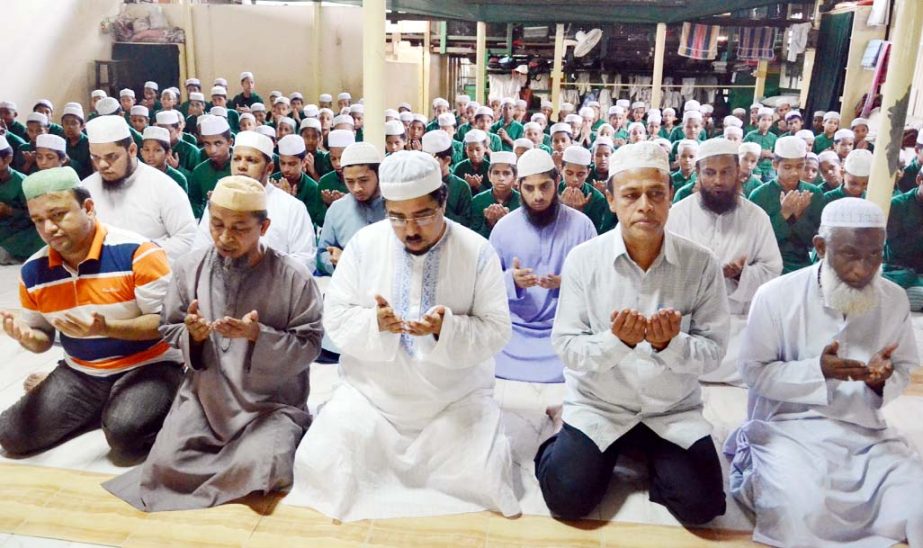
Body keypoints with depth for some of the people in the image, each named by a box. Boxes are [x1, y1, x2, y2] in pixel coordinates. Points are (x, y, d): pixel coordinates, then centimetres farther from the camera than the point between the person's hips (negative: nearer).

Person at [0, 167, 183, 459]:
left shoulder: (137, 252, -19)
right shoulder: (33, 271, 1)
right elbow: (44, 339, 12)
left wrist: (106, 328, -31)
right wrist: (26, 336, -13)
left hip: (148, 366, -6)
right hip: (80, 374, 6)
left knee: (124, 432, -31)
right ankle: (104, 407, 13)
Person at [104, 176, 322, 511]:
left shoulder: (294, 277, -11)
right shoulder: (189, 268, 0)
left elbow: (308, 346, -10)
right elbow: (169, 329, 9)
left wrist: (258, 335, -25)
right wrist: (192, 335, -15)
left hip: (271, 402, -3)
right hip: (204, 395, 4)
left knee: (257, 467, -28)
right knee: (166, 462, -16)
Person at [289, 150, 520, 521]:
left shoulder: (478, 252, -8)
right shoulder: (364, 243, -3)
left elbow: (496, 331, -9)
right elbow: (335, 316, -2)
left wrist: (446, 328, -28)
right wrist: (375, 323, -23)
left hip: (457, 399, -1)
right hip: (370, 394, 1)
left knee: (480, 479, -20)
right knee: (321, 467, -16)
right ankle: (383, 458, 14)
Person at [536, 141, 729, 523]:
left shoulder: (701, 264, -10)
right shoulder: (583, 259, -13)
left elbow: (713, 352, -8)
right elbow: (566, 347, -12)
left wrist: (671, 344, -29)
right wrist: (617, 340, -31)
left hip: (674, 410, 2)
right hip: (598, 405, -1)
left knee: (701, 505, -12)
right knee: (568, 500, -14)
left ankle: (653, 457, 19)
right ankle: (566, 434, 18)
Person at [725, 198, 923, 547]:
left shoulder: (894, 299, 0)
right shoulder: (776, 295, -12)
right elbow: (754, 372, -9)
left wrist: (885, 381, -15)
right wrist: (817, 371, -24)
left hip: (865, 430, 4)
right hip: (790, 426, -4)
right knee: (801, 510, -27)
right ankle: (762, 467, 5)